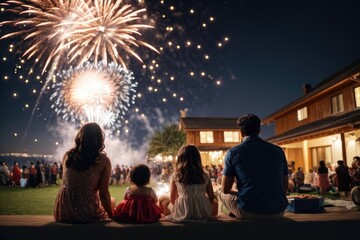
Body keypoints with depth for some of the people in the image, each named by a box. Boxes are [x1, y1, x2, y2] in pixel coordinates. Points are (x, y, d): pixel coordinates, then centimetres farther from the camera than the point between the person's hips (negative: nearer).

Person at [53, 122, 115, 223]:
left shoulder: (67, 156, 0)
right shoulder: (103, 161, -12)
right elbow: (103, 194, -8)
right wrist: (111, 216, 4)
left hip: (62, 214, 4)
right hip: (86, 215, -4)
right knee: (111, 201, 28)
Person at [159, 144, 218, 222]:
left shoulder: (175, 176, -1)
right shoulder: (205, 176, 4)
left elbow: (172, 199, 3)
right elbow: (211, 197, 8)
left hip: (183, 214, -1)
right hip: (204, 213, 2)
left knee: (162, 199, 22)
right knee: (215, 202, 35)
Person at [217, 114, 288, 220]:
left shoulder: (233, 152, -4)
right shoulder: (278, 150, 5)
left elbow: (225, 189, 1)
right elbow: (285, 187, 11)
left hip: (248, 212, -3)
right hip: (278, 212, 4)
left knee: (221, 194, 25)